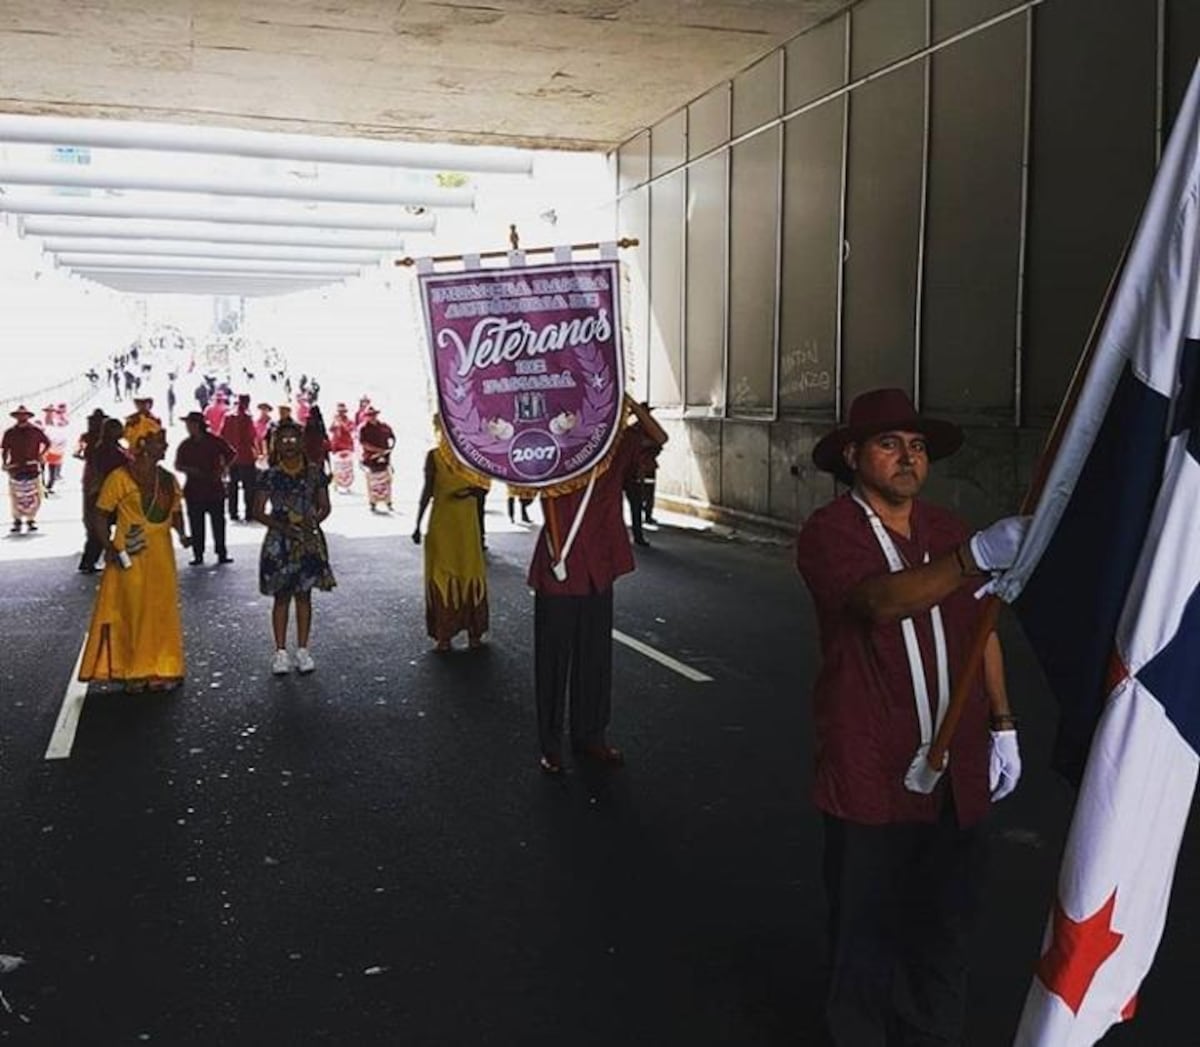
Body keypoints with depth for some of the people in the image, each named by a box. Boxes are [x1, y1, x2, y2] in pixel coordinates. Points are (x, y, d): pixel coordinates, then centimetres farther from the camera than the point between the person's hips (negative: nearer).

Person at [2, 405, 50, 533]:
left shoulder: (35, 431, 1)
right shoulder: (10, 432, 4)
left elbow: (47, 442, 13)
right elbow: (4, 448, 11)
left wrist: (41, 455, 2)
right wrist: (4, 462, -1)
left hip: (32, 468, -1)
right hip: (15, 469, 1)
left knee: (34, 496, -1)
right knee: (15, 496, 1)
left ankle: (31, 520, 15)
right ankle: (17, 520, 15)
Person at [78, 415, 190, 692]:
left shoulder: (167, 479, 9)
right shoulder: (120, 477, -9)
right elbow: (100, 515, -7)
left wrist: (182, 533, -3)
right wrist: (109, 546, -17)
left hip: (161, 556, 6)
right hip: (131, 557, -5)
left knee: (163, 612, 9)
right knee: (132, 612, 3)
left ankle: (162, 669, 19)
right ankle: (133, 671, 14)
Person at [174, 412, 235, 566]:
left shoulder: (215, 442, 0)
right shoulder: (185, 445, 8)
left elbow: (232, 454, 8)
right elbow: (178, 466, 10)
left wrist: (222, 469, -3)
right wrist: (190, 470, -9)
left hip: (215, 488, -2)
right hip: (193, 489, 2)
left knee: (218, 522, 0)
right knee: (196, 524, 2)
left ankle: (222, 553, 7)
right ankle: (198, 555, 8)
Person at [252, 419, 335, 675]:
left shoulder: (314, 473, 2)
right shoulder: (271, 476, -3)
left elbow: (325, 506, 5)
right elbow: (258, 512, -3)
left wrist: (314, 519, -16)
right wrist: (282, 527, -17)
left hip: (309, 540, 1)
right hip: (279, 541, -1)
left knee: (304, 595, 8)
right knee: (282, 597, 5)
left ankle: (302, 649, 16)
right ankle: (281, 652, 11)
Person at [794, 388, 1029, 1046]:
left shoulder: (946, 530, 10)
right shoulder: (829, 533, -10)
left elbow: (981, 629, 19)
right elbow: (882, 600, -30)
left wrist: (1002, 725, 16)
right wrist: (976, 556, -44)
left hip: (956, 773, 5)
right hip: (871, 777, -5)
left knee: (948, 924, 16)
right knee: (868, 927, 6)